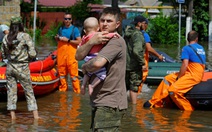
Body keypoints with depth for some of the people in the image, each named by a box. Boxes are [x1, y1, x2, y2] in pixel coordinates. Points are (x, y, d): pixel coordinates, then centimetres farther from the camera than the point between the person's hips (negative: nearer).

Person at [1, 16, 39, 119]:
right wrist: (27, 58, 6)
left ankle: (12, 115, 11)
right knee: (29, 91, 6)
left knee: (11, 91, 10)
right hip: (22, 68, -3)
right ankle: (35, 115, 6)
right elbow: (32, 54, -14)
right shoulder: (25, 36, -12)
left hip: (10, 67, 3)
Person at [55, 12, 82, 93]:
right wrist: (58, 38, 5)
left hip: (71, 54, -5)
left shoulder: (74, 29, -2)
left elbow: (79, 41, -9)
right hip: (61, 53, 5)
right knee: (62, 73, 12)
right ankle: (63, 90, 22)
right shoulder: (61, 29, 13)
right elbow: (57, 38, 28)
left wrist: (68, 40, -13)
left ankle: (77, 91, -5)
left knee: (73, 74, -8)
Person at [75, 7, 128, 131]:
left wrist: (85, 67, -5)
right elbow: (78, 56, 2)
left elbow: (97, 63, -27)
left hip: (110, 104, -9)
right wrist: (91, 42, -16)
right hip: (100, 102, 9)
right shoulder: (98, 39, 15)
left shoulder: (116, 41, -13)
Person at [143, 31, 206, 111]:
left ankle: (189, 109, -13)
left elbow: (185, 65, -18)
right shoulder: (201, 48, 16)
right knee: (167, 79, 11)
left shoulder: (186, 48, -9)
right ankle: (153, 102, 10)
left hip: (193, 76, -9)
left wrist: (178, 77, -5)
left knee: (173, 90, -24)